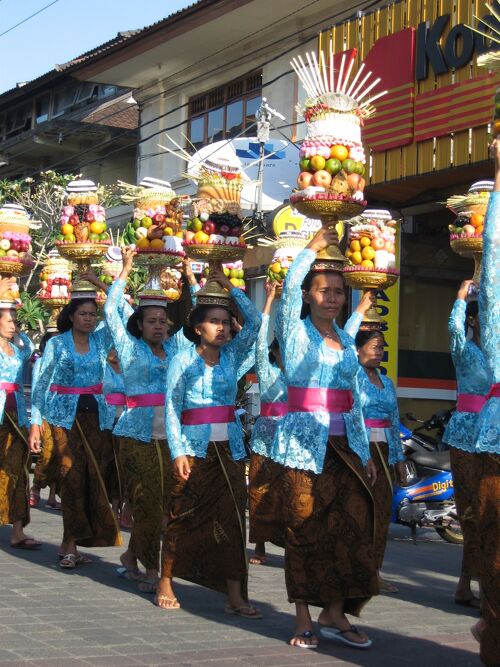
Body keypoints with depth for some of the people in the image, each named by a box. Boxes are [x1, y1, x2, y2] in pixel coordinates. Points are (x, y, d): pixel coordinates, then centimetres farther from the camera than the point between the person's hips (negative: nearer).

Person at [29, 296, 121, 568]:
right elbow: (41, 383, 3)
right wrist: (35, 421, -1)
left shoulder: (101, 339, 8)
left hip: (96, 413, 3)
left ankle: (70, 542, 6)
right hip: (65, 416, -3)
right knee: (73, 475, -8)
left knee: (97, 474, -6)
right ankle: (71, 543, 0)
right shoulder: (56, 344, 1)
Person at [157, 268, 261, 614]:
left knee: (232, 519, -2)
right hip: (194, 449, -3)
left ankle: (235, 595, -1)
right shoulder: (183, 361, -1)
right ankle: (166, 584, 17)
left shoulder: (232, 356, 9)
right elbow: (171, 408, -4)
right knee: (183, 518, 2)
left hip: (229, 448, 3)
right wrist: (178, 452, -11)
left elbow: (254, 321, 1)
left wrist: (229, 286, 3)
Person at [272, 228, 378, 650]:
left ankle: (335, 613, 6)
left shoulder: (347, 342, 16)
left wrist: (365, 452, 14)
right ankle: (303, 618, 6)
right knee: (305, 529, -3)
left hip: (344, 444, 5)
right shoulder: (296, 333, 2)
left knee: (352, 525, -2)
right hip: (304, 441, -5)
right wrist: (314, 248, -6)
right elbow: (291, 284, -16)